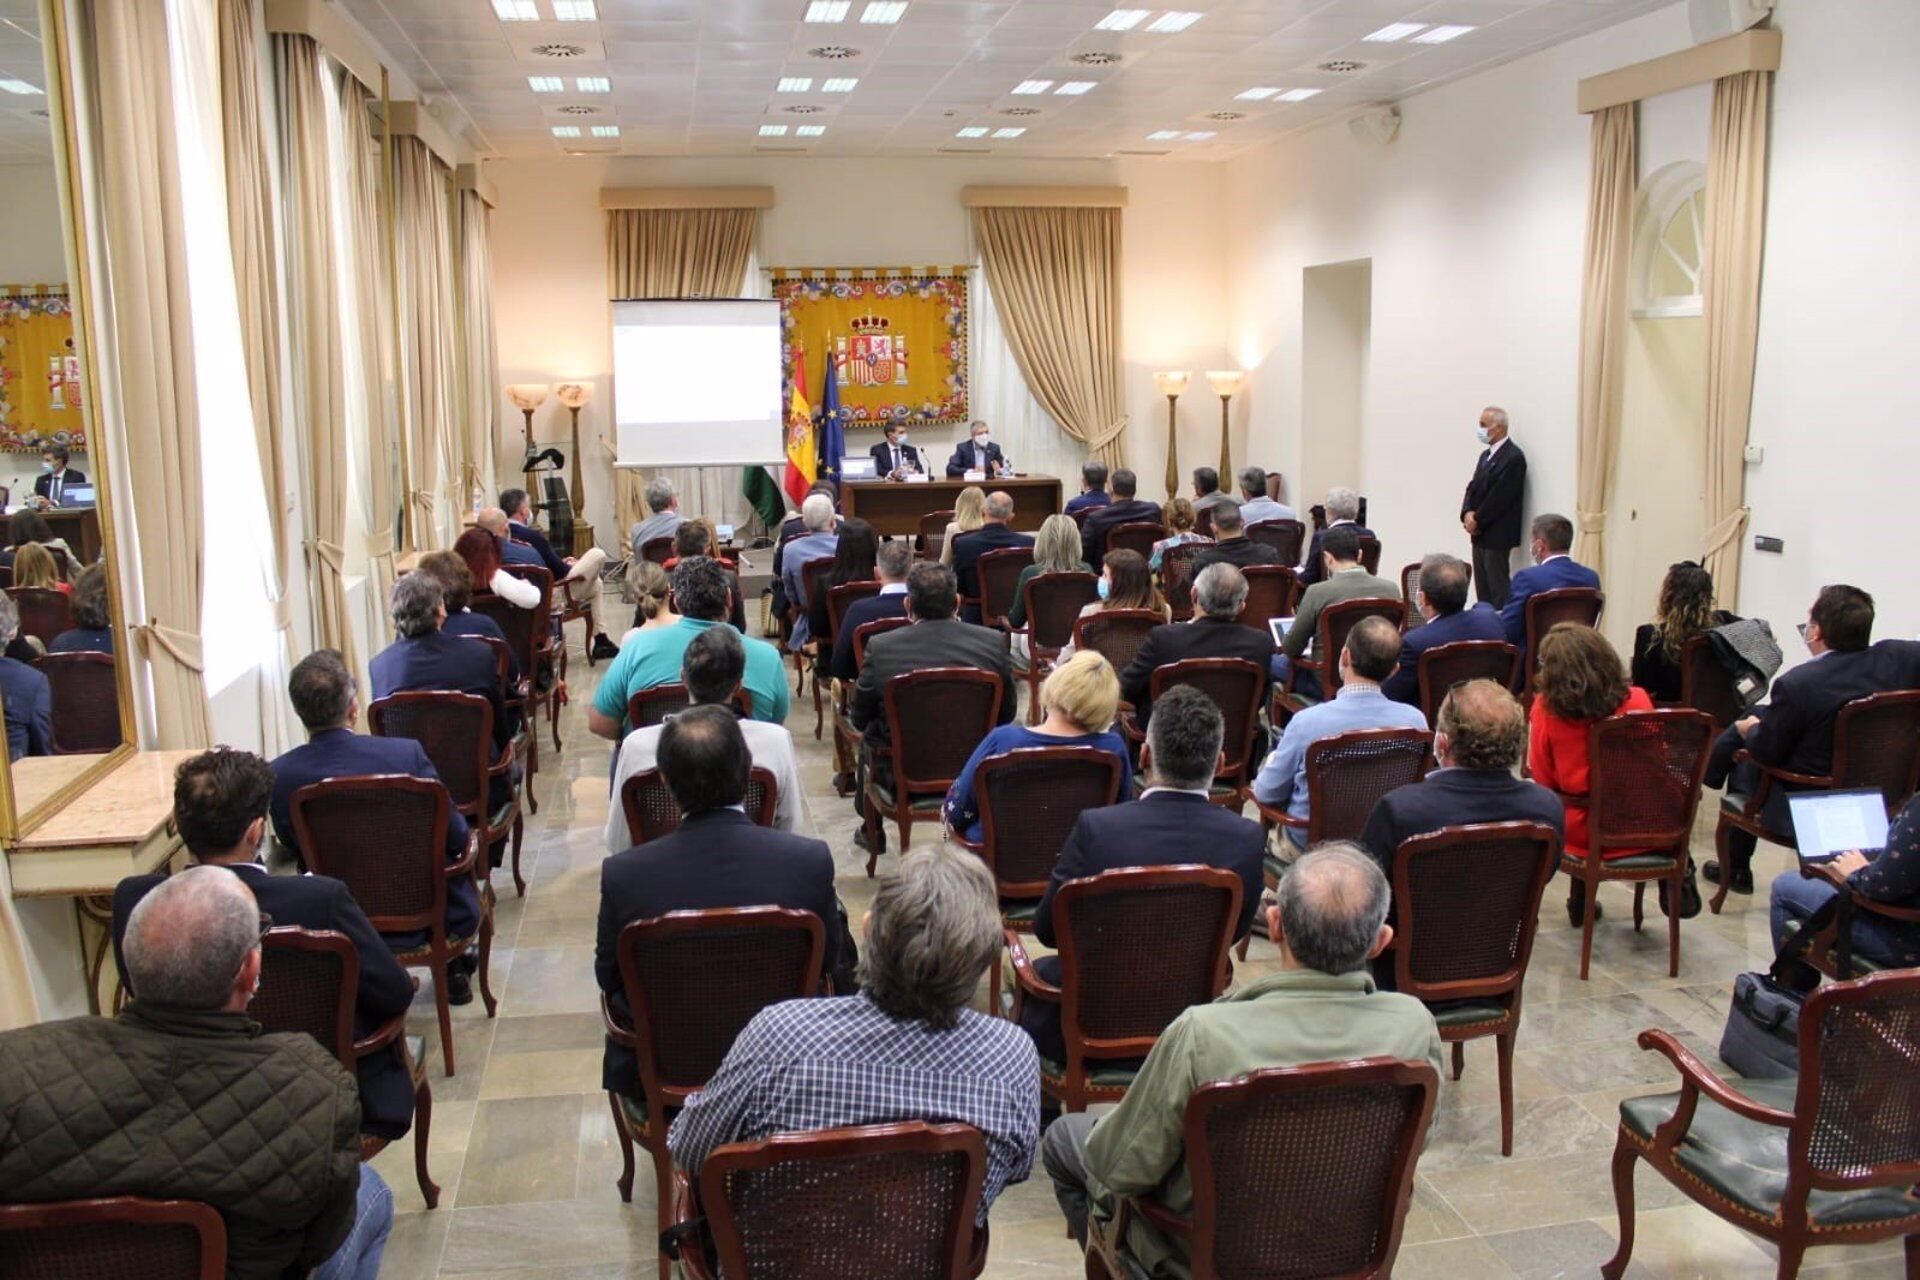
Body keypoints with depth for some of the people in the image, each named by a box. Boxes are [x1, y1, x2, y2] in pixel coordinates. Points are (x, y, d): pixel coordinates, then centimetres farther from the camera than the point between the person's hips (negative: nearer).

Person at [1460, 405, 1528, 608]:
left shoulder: (1513, 457, -13)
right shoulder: (1486, 455, 17)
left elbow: (1500, 496, -18)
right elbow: (1473, 487, 13)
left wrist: (1477, 519, -12)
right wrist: (1468, 513, -4)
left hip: (1497, 535, -9)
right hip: (1480, 533, 9)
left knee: (1498, 588, -6)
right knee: (1482, 586, 11)